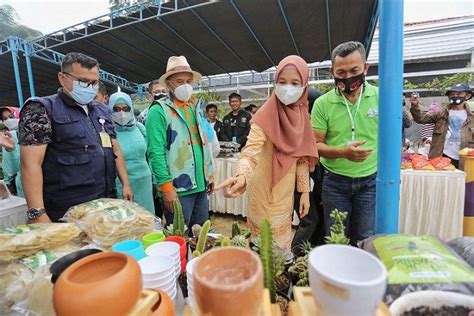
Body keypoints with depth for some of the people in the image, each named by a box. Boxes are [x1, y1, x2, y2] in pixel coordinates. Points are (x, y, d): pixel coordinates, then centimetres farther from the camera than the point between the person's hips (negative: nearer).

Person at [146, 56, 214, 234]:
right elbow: (155, 152, -14)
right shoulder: (159, 111, -8)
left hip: (201, 185, 7)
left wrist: (209, 174, 14)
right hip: (177, 188, -6)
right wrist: (166, 186, -18)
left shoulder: (196, 107, 13)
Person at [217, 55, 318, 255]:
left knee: (282, 237, 23)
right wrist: (241, 176, -51)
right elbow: (251, 151, -31)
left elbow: (302, 157, 6)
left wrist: (304, 191, 6)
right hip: (265, 191, -5)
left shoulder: (302, 114, 1)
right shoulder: (266, 115, -18)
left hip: (286, 190, 6)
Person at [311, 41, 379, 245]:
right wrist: (343, 152, -24)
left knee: (366, 240, 13)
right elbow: (315, 145, -6)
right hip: (335, 181, -1)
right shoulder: (322, 103, -8)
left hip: (370, 180, 1)